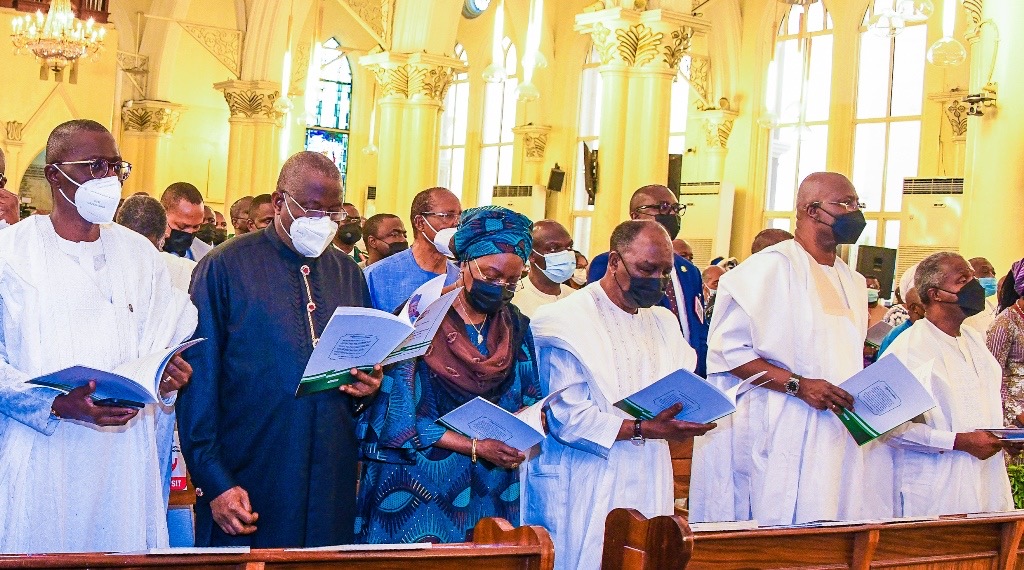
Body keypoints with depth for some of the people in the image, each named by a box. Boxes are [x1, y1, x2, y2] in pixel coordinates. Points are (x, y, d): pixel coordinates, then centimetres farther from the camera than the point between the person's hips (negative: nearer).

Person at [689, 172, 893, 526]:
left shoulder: (853, 283, 18)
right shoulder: (771, 267, -7)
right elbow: (727, 348, -12)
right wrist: (798, 385, -20)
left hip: (839, 441, 7)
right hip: (779, 439, -7)